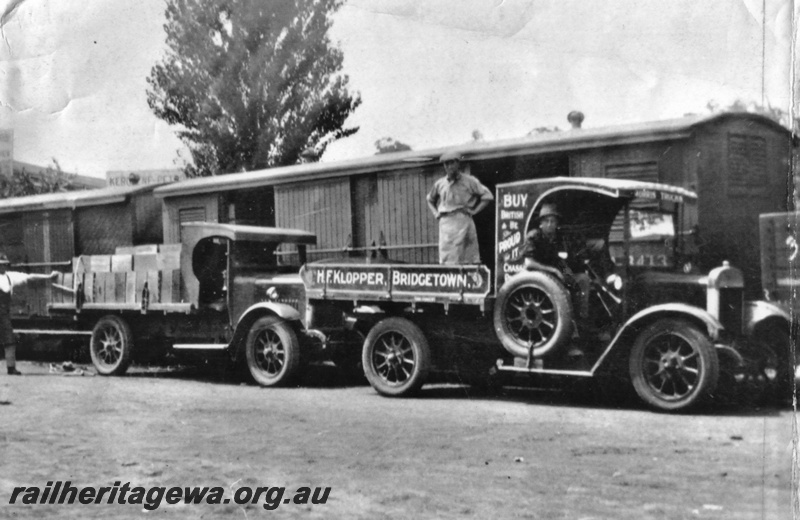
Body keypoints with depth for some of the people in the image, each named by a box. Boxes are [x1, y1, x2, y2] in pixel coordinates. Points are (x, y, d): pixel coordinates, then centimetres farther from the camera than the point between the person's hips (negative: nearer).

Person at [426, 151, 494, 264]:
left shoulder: (469, 181, 2)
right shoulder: (439, 184, 12)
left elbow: (488, 196, 2)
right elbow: (430, 200, 30)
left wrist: (474, 210, -4)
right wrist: (435, 213, 14)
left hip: (463, 220, -3)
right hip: (445, 222, 3)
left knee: (469, 257, -3)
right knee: (446, 259, -2)